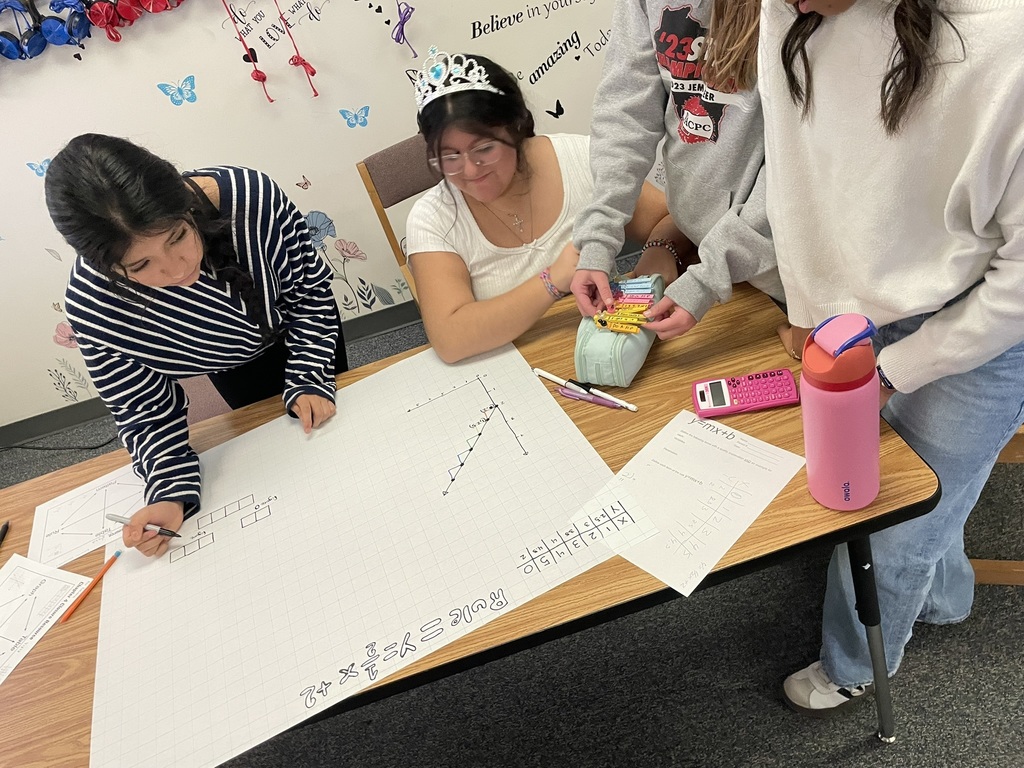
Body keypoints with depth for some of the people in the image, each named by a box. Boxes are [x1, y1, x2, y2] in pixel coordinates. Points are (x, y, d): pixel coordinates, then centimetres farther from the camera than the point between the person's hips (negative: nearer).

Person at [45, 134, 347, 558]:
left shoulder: (253, 196, -40)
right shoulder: (91, 306, -36)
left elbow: (310, 289, -23)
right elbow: (145, 410, -22)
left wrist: (308, 380, -30)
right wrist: (172, 491, -38)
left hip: (302, 330, 1)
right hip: (239, 371, 0)